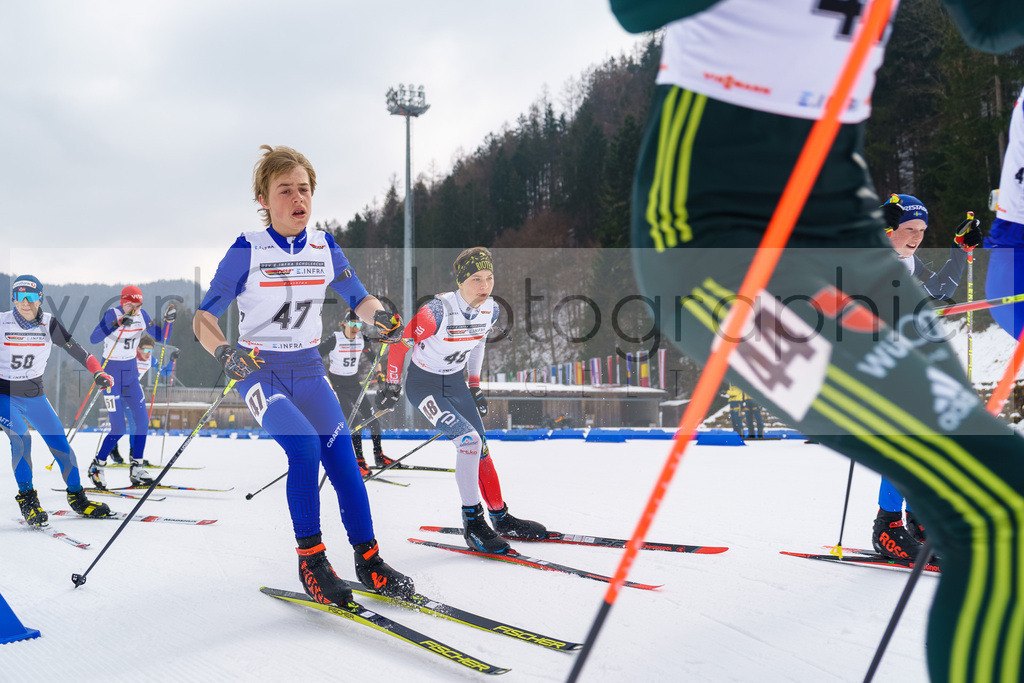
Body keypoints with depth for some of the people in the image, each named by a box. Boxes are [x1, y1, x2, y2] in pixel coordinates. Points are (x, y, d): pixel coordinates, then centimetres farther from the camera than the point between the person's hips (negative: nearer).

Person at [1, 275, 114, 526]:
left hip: (34, 394, 3)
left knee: (59, 440, -2)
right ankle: (27, 499, -9)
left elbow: (76, 350, -4)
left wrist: (98, 373, -14)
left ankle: (77, 497, 12)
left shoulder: (48, 324, -7)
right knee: (21, 438, -23)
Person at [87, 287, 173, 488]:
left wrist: (167, 321, -9)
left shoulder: (142, 315, 1)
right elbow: (93, 338, -31)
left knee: (142, 420, -1)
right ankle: (97, 467, 12)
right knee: (119, 429, -8)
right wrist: (117, 323, -41)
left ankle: (136, 470, 9)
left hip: (131, 373, 6)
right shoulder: (112, 314, -17)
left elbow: (161, 337, 8)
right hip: (111, 374, -6)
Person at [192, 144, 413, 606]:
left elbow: (357, 298, 9)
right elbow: (204, 317, -12)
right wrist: (224, 353, -32)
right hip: (259, 372, -4)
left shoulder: (324, 248, 1)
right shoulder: (247, 251, -11)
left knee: (342, 456, -9)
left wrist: (381, 316, -14)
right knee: (304, 446, -25)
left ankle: (368, 559, 3)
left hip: (309, 370, 4)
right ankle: (310, 560, -11)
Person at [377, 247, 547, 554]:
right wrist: (391, 385, -8)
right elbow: (401, 342, -16)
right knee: (469, 440, -21)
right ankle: (472, 523, -10)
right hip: (423, 384, -6)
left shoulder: (490, 310, -9)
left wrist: (475, 385, 17)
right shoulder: (439, 310, -29)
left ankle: (501, 518, 23)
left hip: (457, 383, 6)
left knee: (480, 449, 8)